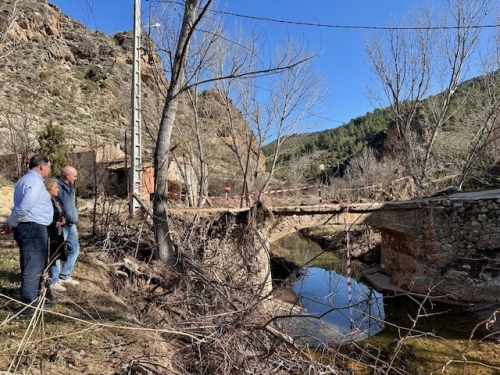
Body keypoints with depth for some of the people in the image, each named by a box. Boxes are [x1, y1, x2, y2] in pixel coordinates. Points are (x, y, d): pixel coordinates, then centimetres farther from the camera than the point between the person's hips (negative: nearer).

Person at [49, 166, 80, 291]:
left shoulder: (69, 187, 15)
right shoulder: (55, 186, -15)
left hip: (71, 225, 10)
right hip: (60, 226, -9)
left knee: (74, 249, 15)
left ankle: (64, 276, 27)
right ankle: (53, 281, 10)